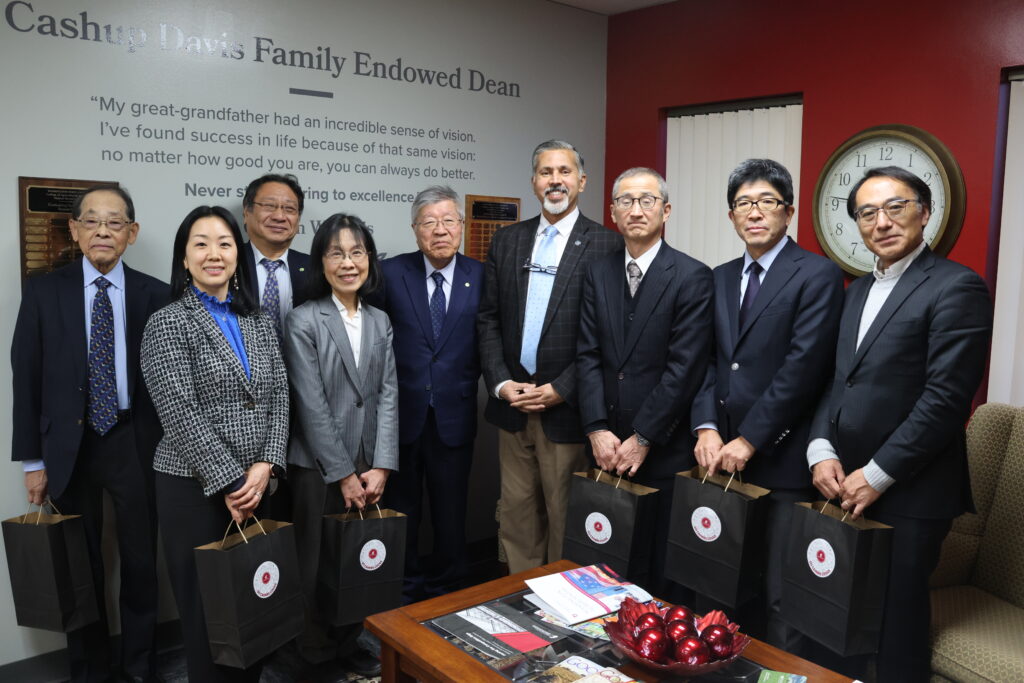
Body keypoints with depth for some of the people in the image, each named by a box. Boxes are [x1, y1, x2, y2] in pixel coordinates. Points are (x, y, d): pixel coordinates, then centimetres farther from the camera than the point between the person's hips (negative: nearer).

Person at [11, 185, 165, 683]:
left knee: (141, 562, 10)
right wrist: (33, 460, -2)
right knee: (80, 567, 13)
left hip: (136, 444, 0)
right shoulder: (44, 291, 0)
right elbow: (26, 378, 1)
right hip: (68, 448, 1)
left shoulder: (155, 295, -1)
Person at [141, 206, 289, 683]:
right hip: (194, 486, -4)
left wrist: (263, 466, -8)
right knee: (206, 603, 6)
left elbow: (278, 396, 5)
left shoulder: (256, 321, 9)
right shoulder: (168, 324, -6)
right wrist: (229, 482, -14)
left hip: (254, 483, 5)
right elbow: (182, 415, -13)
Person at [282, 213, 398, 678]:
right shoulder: (303, 322, -7)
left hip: (368, 468, 4)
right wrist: (343, 473, -11)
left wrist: (380, 467, -5)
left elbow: (388, 395, 3)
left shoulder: (380, 322, 8)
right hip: (319, 466, -4)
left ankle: (350, 643, 29)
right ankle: (318, 654, 26)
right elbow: (312, 407, -11)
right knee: (318, 565, 6)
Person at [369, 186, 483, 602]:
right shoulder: (391, 273, -3)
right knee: (401, 513, 14)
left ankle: (444, 593, 33)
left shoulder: (481, 277, -1)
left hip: (454, 417, 1)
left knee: (451, 516, 13)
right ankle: (405, 595, 33)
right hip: (400, 416, 0)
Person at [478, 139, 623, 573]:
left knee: (565, 517, 6)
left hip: (567, 407, -4)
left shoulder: (606, 245, -5)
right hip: (512, 404, 4)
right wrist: (501, 383, -3)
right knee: (517, 512, 13)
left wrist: (560, 390, -13)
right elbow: (488, 318, 9)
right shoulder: (507, 241, 10)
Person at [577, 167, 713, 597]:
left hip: (663, 449, -3)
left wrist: (643, 438, -12)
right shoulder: (598, 273, 9)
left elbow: (684, 367, -11)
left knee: (663, 569, 6)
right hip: (607, 448, 4)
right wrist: (597, 429, -5)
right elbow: (588, 356, 4)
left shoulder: (692, 277, -6)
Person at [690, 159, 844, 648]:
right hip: (723, 457, 5)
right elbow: (707, 360, 11)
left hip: (782, 460, -5)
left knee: (781, 598, 2)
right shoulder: (720, 278, 15)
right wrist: (707, 427, -3)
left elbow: (803, 367, -13)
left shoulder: (818, 275, -5)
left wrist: (749, 440, -13)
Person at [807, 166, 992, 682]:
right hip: (844, 485, 6)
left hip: (908, 493, -6)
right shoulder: (857, 291, 16)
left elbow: (946, 398, -16)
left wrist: (877, 475, -14)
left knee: (895, 623, 5)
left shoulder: (956, 286, -8)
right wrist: (822, 451, -1)